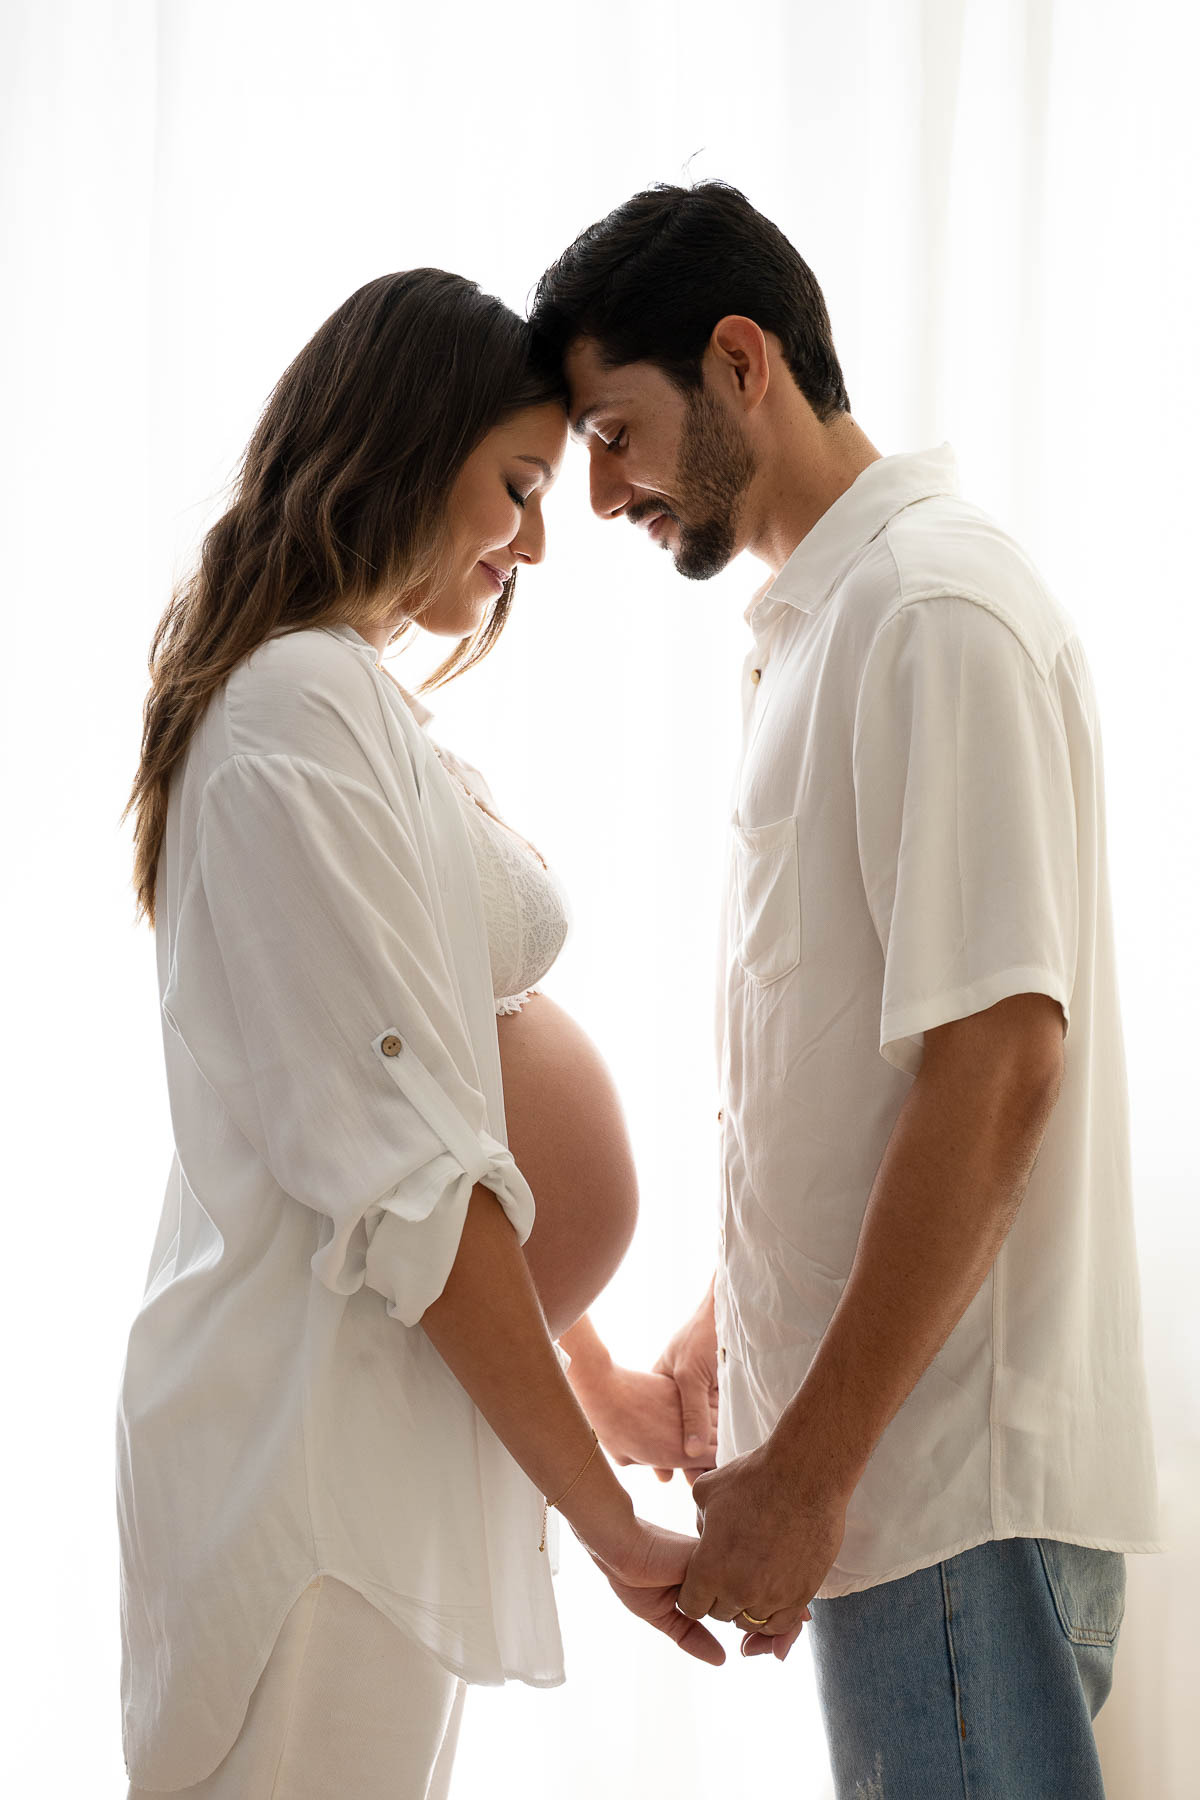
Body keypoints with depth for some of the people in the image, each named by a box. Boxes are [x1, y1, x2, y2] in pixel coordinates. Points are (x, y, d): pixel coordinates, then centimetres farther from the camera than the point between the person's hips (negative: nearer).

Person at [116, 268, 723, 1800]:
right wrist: (606, 1519, -15)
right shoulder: (308, 709, -16)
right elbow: (408, 1178, -20)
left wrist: (588, 1372, 18)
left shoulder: (353, 703, 16)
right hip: (315, 1440, -10)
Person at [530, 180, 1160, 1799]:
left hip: (957, 1472, -9)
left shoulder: (936, 611, -15)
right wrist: (736, 1329, 22)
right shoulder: (818, 619, 15)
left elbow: (996, 1069, -21)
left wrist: (807, 1471, -19)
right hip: (879, 1441, 9)